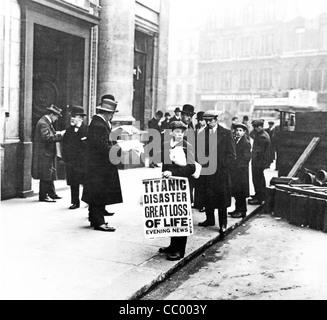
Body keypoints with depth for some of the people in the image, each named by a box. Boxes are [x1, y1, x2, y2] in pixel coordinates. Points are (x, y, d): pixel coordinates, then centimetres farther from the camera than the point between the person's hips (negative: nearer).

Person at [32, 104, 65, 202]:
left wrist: (56, 133, 2)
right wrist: (59, 135, -20)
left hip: (49, 153, 11)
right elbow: (46, 137, -26)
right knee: (45, 176, -5)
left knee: (50, 175, 15)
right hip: (44, 154, -11)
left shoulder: (48, 122, 16)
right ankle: (43, 196, 3)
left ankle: (51, 193, 22)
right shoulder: (43, 123, -17)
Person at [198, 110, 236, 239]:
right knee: (208, 195, 8)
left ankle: (223, 224, 9)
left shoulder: (226, 133, -1)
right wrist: (201, 164, -4)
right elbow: (200, 151, 9)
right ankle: (210, 219, 23)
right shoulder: (202, 134, 8)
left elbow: (232, 153, -1)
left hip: (221, 170, -3)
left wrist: (227, 168, -7)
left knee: (222, 196, 1)